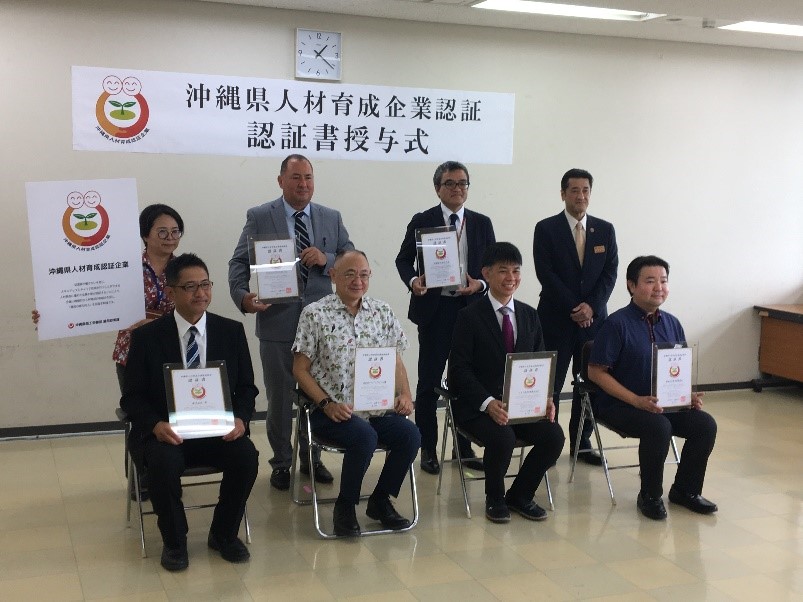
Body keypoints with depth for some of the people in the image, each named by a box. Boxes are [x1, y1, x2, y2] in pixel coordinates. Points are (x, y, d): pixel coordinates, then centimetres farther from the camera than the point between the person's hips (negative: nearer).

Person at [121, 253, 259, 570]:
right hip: (166, 431, -2)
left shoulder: (232, 331, 5)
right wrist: (155, 425, -21)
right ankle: (174, 541, -5)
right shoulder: (146, 336, -1)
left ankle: (224, 534, 1)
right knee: (164, 463, -33)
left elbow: (246, 387, 7)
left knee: (246, 457, -27)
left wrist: (240, 419, -14)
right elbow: (132, 397, -1)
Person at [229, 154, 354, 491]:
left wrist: (326, 259, -14)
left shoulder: (332, 219, 8)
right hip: (277, 323, -2)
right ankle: (281, 462, 24)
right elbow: (239, 262, -2)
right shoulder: (259, 218, 1)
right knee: (279, 398, 7)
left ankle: (311, 458, 30)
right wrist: (242, 296, -20)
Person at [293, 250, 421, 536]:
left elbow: (396, 361, 14)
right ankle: (345, 506, -5)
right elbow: (300, 369, -1)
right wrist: (327, 403, -13)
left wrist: (404, 394, -4)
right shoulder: (315, 314, -2)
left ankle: (380, 501, 4)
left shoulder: (382, 312, 10)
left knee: (410, 435, -21)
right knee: (365, 436, -32)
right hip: (333, 411, -4)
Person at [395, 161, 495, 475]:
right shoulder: (422, 221, 2)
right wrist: (413, 281, -15)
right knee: (429, 381, 3)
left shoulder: (482, 223, 9)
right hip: (434, 310, -2)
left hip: (471, 307, 2)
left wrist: (481, 284, -11)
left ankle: (465, 447, 20)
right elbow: (403, 259, 5)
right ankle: (428, 449, 14)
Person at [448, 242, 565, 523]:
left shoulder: (530, 316, 12)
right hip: (477, 405, -5)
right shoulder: (469, 316, -4)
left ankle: (520, 495, 6)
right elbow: (459, 370, -10)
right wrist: (488, 403, -24)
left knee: (554, 435, -19)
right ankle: (495, 498, -2)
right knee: (502, 437, -32)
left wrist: (545, 399, -8)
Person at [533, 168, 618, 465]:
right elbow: (545, 274, -8)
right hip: (556, 318, -3)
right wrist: (574, 308, -12)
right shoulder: (546, 229, -1)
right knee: (551, 383, 0)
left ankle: (582, 441, 18)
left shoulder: (605, 230, 9)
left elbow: (610, 273, 4)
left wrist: (591, 306, -10)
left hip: (594, 317, 3)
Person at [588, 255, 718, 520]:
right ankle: (650, 496, -9)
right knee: (658, 427, -32)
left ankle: (685, 490, 7)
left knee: (705, 424, -15)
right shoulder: (617, 324, -11)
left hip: (666, 402, 6)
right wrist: (638, 401, -21)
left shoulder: (672, 324, 10)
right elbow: (596, 372, -14)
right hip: (619, 404, -6)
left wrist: (689, 395, -5)